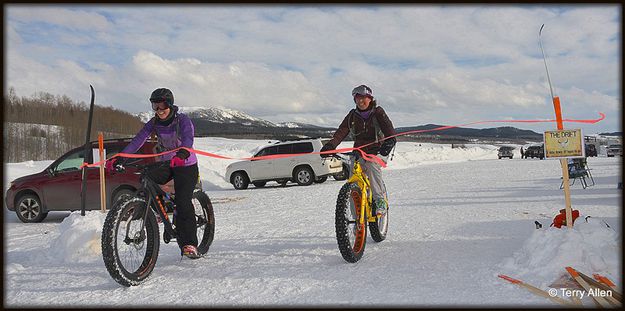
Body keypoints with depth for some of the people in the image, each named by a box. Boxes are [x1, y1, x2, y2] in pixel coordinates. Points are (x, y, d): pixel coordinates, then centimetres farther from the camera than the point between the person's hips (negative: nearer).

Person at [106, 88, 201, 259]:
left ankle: (189, 244, -14)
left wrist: (181, 154, -56)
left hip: (186, 165, -5)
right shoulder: (154, 123, -3)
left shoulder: (182, 119, -16)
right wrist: (119, 158, -26)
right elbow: (138, 140, -13)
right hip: (165, 164, 5)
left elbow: (188, 139, -34)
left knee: (183, 201, -19)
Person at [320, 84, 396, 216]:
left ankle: (381, 200, -25)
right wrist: (330, 146, -26)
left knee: (371, 166, -36)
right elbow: (341, 131, -8)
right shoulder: (352, 115, 5)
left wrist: (390, 140, -42)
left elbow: (387, 126, -20)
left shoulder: (378, 112, -2)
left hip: (377, 152, -3)